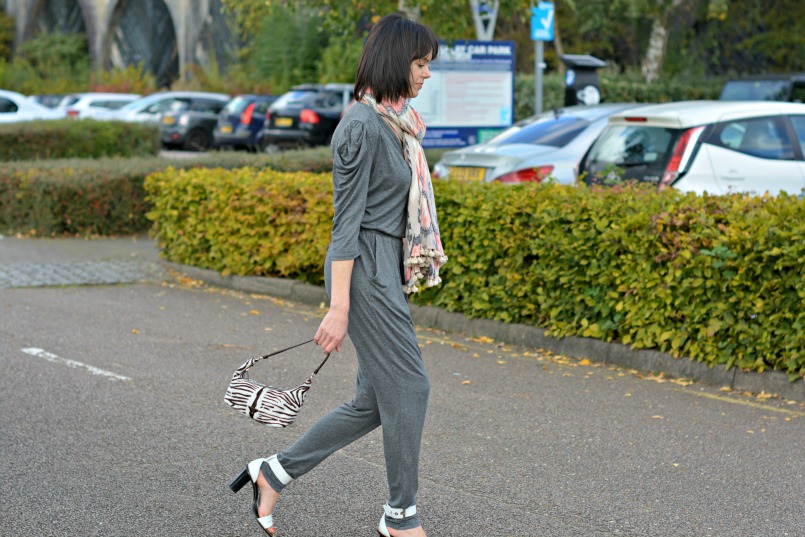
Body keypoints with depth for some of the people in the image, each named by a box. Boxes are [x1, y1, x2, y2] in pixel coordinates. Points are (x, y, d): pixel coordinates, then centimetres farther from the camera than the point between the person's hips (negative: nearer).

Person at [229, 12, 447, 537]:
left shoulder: (392, 123, 13)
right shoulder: (363, 126, -16)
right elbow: (347, 220, -18)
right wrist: (339, 308, -19)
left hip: (385, 272, 10)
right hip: (364, 272, -10)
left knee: (375, 402, 11)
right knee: (408, 388, 0)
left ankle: (274, 474, 20)